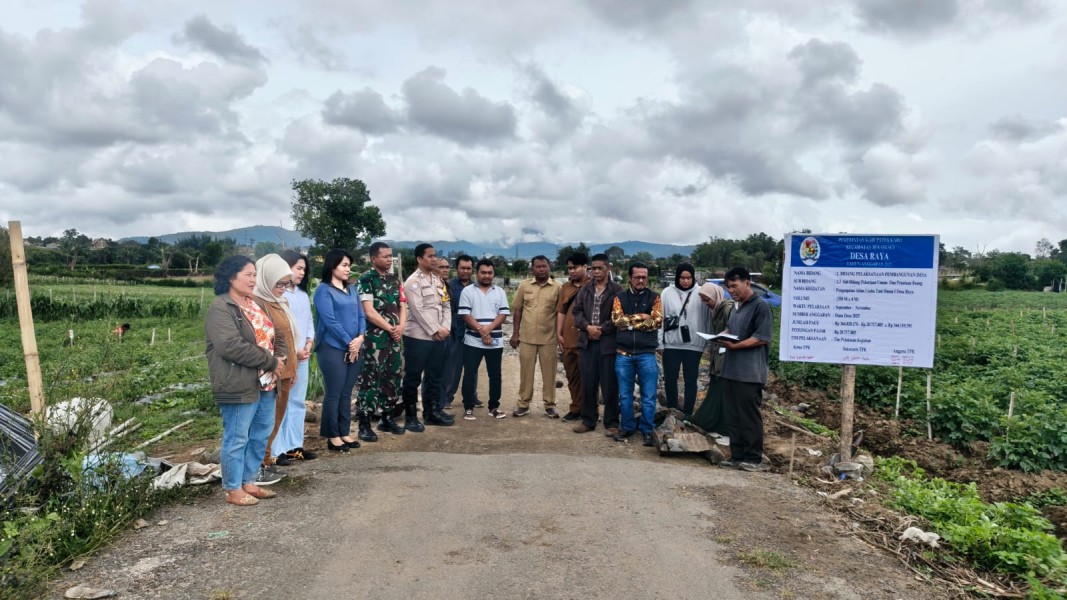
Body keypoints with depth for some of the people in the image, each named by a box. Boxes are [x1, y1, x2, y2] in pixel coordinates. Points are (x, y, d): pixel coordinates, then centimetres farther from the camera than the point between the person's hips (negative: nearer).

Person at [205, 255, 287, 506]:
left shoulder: (256, 305, 15)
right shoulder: (220, 309, -14)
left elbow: (274, 335, 18)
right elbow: (232, 347, -24)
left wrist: (281, 356, -4)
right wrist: (270, 361, -18)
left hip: (264, 383, 9)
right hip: (238, 386, -9)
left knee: (260, 436, 16)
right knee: (237, 439, 2)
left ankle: (249, 482, 29)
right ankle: (233, 489, 16)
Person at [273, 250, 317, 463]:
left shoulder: (303, 295, 15)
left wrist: (309, 344, 0)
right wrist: (292, 351, -13)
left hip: (302, 356, 8)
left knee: (298, 402, 12)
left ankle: (294, 445, 20)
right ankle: (277, 450, 3)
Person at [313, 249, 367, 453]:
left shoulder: (352, 289, 15)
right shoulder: (323, 290, -6)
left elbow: (361, 315, 10)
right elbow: (329, 320, -13)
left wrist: (360, 338, -7)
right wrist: (348, 342, -10)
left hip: (355, 349, 6)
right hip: (333, 349, -6)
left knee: (347, 393, 12)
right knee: (333, 394, 0)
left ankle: (345, 432, 20)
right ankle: (333, 436, 9)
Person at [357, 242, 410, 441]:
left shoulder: (394, 280, 13)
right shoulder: (366, 279, -8)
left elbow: (402, 306, 13)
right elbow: (369, 312, -14)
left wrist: (400, 327, -6)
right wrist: (390, 328, -9)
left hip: (394, 338, 7)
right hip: (374, 338, -7)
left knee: (392, 378, 11)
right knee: (371, 379, -5)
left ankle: (387, 419, 23)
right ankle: (364, 424, 2)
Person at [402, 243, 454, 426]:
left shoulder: (438, 280, 13)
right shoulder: (413, 281, -9)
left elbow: (445, 306, 11)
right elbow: (418, 310, -16)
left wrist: (445, 327, -5)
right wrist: (436, 330, -15)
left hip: (437, 337, 7)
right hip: (418, 337, -7)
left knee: (434, 377, 11)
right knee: (413, 377, 3)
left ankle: (432, 412, 20)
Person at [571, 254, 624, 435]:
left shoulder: (617, 290, -2)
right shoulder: (585, 290, 13)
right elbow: (576, 311, 7)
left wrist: (602, 329, -11)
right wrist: (587, 327, -9)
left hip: (609, 342, -4)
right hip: (587, 341, 4)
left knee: (609, 385, 1)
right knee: (588, 383, 9)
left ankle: (611, 423, 13)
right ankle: (588, 420, 21)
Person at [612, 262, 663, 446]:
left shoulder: (654, 297, 4)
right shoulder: (620, 297, 6)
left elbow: (657, 322, -9)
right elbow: (617, 320, -8)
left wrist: (629, 322, -9)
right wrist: (641, 317, -11)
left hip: (646, 354, -1)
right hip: (623, 353, 1)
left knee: (648, 395, 2)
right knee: (625, 394, 10)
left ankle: (646, 429, 16)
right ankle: (627, 426, 24)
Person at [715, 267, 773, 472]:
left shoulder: (761, 306, -9)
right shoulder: (736, 306, 17)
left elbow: (762, 338, -15)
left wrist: (734, 345, -19)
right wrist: (723, 337, 4)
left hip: (750, 372, -8)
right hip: (731, 370, 8)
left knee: (749, 416, -1)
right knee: (732, 416, 11)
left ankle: (754, 459, 9)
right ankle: (737, 456, 19)